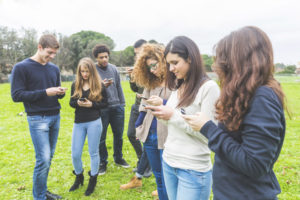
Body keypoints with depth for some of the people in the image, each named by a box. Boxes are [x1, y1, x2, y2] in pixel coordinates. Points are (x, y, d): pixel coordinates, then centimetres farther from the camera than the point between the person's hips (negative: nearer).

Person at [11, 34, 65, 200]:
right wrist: (45, 93, -18)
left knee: (49, 157, 11)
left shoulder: (54, 68, 12)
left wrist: (60, 93, -5)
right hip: (37, 119, -6)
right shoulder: (21, 67, -5)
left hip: (55, 117, 6)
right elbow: (16, 95, -10)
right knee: (43, 159, -7)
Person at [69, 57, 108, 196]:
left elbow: (104, 103, 0)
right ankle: (79, 177, 34)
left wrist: (91, 104, -16)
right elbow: (71, 102, 9)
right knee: (75, 154, 6)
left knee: (93, 152, 7)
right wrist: (77, 103, -13)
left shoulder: (99, 85, -3)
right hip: (78, 123, 3)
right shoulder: (75, 84, 5)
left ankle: (93, 180, 27)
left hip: (94, 122, -3)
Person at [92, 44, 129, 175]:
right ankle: (102, 162, 24)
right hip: (101, 109, -4)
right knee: (101, 138, 5)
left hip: (117, 107, 4)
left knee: (119, 135, 14)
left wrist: (122, 104, 10)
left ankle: (118, 158, 34)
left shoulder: (113, 68, 7)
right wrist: (102, 86, -26)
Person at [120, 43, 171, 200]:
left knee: (166, 179, 8)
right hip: (149, 135, 6)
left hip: (167, 137, -6)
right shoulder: (150, 83, 13)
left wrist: (163, 103, -25)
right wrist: (139, 127, 11)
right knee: (158, 176, 21)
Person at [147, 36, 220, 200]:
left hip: (193, 170, -7)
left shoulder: (209, 87, -14)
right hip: (168, 162, 7)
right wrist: (161, 111, -4)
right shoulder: (178, 86, 8)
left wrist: (173, 115, -21)